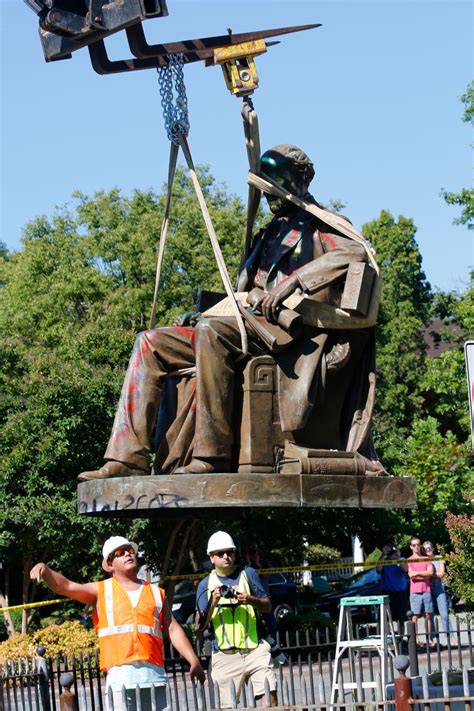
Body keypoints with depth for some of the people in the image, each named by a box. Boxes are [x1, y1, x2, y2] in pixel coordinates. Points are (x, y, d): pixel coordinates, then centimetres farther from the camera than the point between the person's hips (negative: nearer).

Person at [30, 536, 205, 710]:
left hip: (154, 672, 3)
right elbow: (64, 586, 0)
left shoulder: (155, 592, 19)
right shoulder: (102, 591, 12)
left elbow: (173, 629, 16)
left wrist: (194, 661, 7)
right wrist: (45, 570, -20)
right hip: (120, 674, -3)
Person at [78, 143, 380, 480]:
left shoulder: (321, 225, 8)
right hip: (248, 328, 9)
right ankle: (129, 458, -18)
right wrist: (201, 314, 10)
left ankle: (212, 455, -37)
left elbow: (357, 252, -15)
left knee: (212, 331, -37)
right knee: (150, 343, -4)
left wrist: (293, 280, -23)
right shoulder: (268, 236, 31)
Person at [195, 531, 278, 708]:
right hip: (224, 654, 0)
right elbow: (201, 625, 3)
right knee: (227, 705, -3)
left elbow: (267, 606, 10)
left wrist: (250, 600, -10)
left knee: (270, 696, -12)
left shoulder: (248, 574, 9)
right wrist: (213, 602, -13)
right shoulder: (206, 584, 8)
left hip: (255, 649, 0)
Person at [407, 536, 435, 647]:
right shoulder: (409, 560, 5)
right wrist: (425, 575, -6)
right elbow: (411, 575, -7)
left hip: (426, 590, 3)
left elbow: (430, 572, 0)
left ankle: (429, 639, 7)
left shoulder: (426, 559, 13)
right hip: (415, 591, -3)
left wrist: (417, 573, -8)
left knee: (428, 615, 4)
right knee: (415, 616, -4)